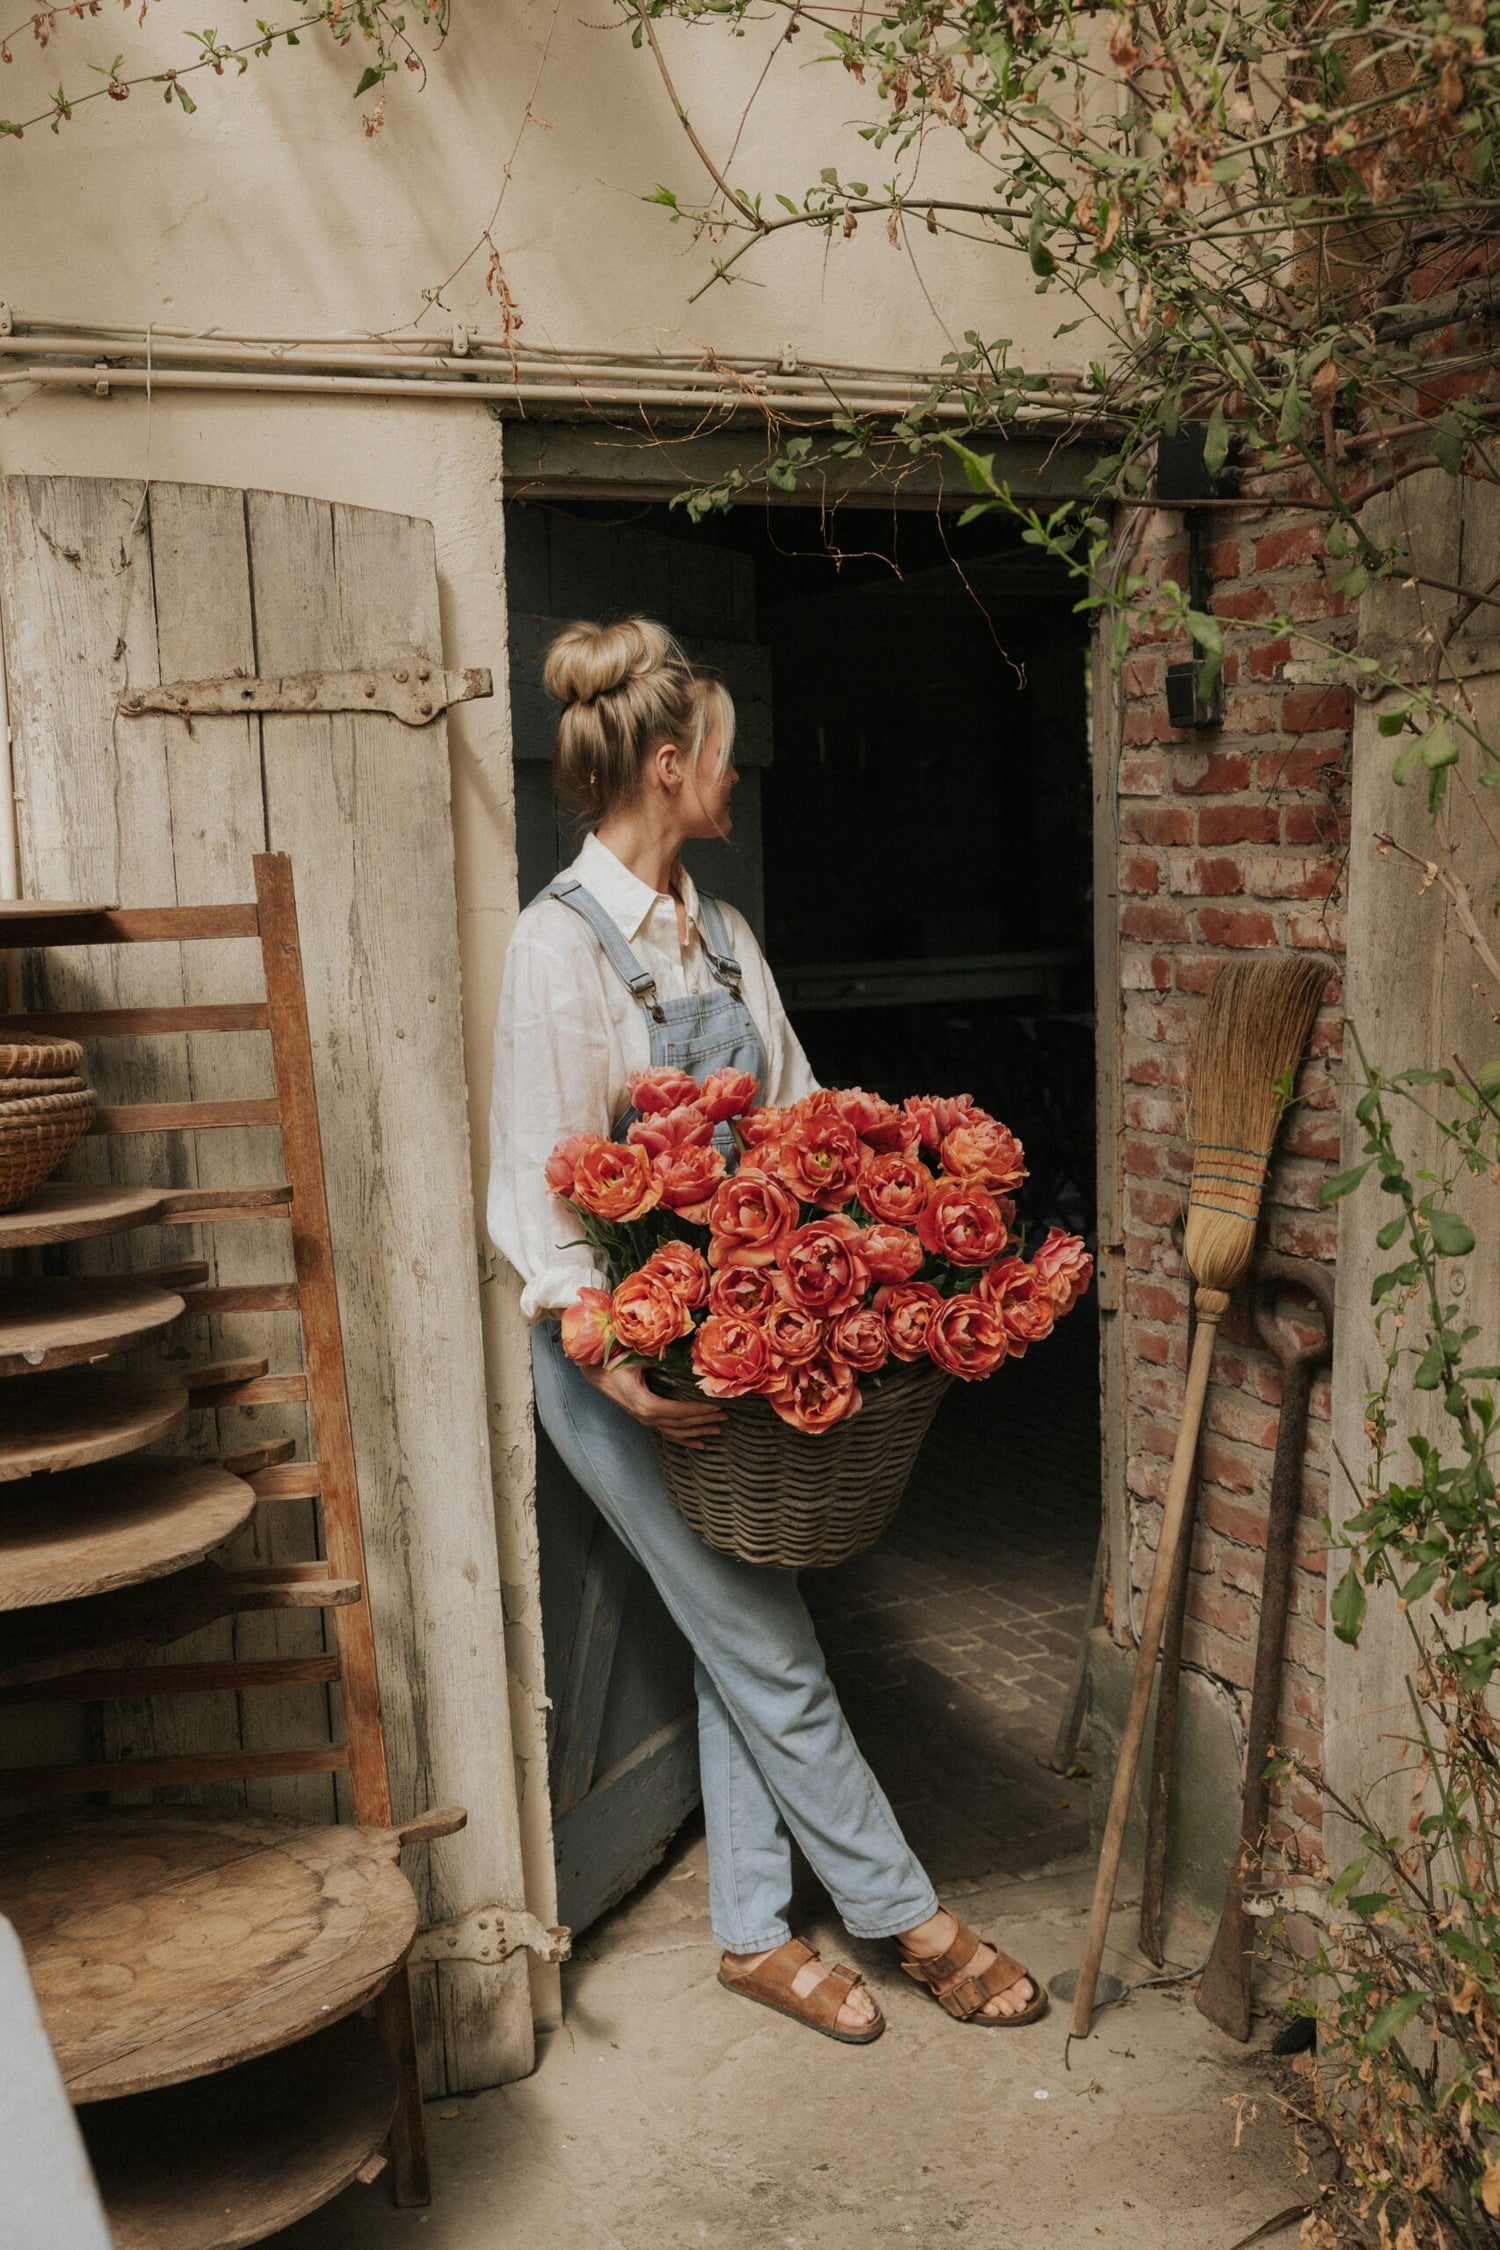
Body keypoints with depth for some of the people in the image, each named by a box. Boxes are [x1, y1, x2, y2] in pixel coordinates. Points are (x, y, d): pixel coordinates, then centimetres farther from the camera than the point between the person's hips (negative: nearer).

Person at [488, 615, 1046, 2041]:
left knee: (746, 1647, 13)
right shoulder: (562, 941, -15)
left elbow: (797, 1116, 13)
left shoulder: (720, 931, 9)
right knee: (771, 1657, 4)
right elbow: (540, 1191, -17)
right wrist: (615, 1367, -26)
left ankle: (755, 1935, 28)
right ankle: (912, 1920, 20)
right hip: (634, 1362, -7)